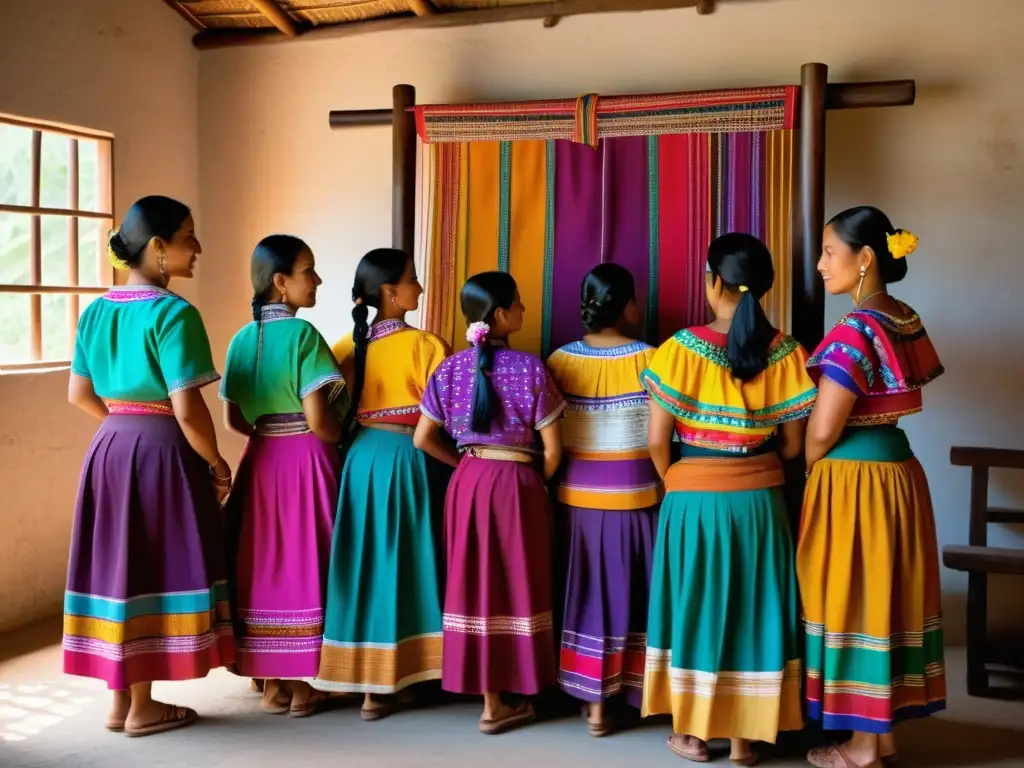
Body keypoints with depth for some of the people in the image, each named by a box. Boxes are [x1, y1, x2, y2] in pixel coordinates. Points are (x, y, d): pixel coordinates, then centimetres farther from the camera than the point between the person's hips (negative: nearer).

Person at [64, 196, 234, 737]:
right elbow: (186, 410, -20)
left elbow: (79, 394, 12)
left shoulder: (96, 310, 7)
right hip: (161, 452, -7)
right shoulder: (173, 313, -17)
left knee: (117, 566, 13)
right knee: (153, 572, 3)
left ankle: (119, 698, 23)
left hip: (109, 447, 7)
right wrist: (216, 464, -7)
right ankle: (142, 706, 13)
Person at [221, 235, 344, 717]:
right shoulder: (303, 333, -14)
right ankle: (300, 684, 10)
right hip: (306, 460, -6)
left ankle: (272, 681, 19)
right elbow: (318, 419, -18)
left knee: (265, 563, 11)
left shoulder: (242, 339, 7)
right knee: (303, 563, 3)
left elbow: (233, 419, 8)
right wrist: (343, 438, 0)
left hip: (261, 460, 6)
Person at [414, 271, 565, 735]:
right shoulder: (529, 368, -11)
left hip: (467, 483, 4)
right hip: (516, 483, -4)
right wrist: (539, 483, 9)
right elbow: (552, 448, -9)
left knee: (474, 584, 10)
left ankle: (486, 693, 17)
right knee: (511, 583, 6)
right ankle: (499, 704, 14)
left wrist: (463, 462, 14)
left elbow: (423, 438, 2)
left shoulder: (451, 369, 1)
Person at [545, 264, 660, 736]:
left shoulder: (561, 360, -3)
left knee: (587, 588, 10)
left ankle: (593, 700, 16)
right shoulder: (647, 359, -9)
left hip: (577, 491, 2)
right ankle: (633, 693, 17)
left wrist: (558, 473, 11)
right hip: (634, 490, -2)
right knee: (628, 589, 9)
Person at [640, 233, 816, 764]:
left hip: (694, 499, -2)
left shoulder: (681, 349, -13)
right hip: (759, 500, 2)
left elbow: (658, 441, -12)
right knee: (752, 608, 12)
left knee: (694, 606, 11)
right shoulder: (786, 353, -5)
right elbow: (792, 445, -1)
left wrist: (675, 484, 6)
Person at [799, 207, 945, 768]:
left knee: (856, 599, 2)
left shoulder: (854, 332, -19)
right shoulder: (907, 321, 7)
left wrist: (806, 471, 1)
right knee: (885, 596, 15)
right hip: (898, 470, 8)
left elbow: (823, 432, -19)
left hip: (854, 482, -8)